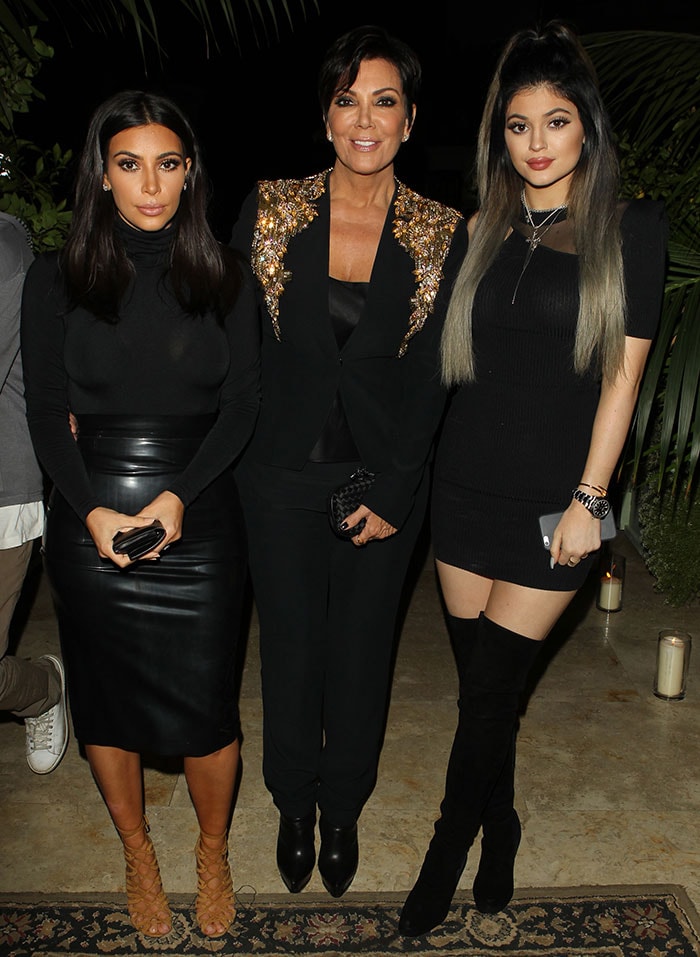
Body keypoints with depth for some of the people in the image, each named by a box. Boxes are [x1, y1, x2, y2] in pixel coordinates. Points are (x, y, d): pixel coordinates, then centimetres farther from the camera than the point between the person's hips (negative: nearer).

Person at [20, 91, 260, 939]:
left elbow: (243, 404, -1)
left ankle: (213, 853, 33)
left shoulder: (224, 277, 3)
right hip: (89, 523, 1)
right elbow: (45, 414, 0)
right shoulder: (56, 279, 2)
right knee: (107, 701, 13)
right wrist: (90, 508, -15)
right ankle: (137, 854, 39)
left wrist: (179, 496, -14)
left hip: (200, 518, 0)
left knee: (204, 704, 4)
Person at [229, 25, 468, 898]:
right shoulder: (268, 211, -4)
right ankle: (295, 806, 39)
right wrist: (231, 457, -5)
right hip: (281, 475, 0)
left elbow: (430, 377, -4)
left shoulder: (442, 234, -4)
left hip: (385, 478, 0)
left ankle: (343, 809, 40)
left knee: (362, 652, 13)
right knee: (290, 647, 13)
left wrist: (393, 492, -9)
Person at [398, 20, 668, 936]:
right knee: (483, 680, 12)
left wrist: (588, 499, -9)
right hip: (469, 483, 4)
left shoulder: (632, 227, -2)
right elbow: (453, 358, 11)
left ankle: (448, 853, 23)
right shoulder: (483, 230, 8)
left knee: (489, 685, 1)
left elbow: (623, 373, -5)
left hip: (556, 497, -3)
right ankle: (499, 827, 35)